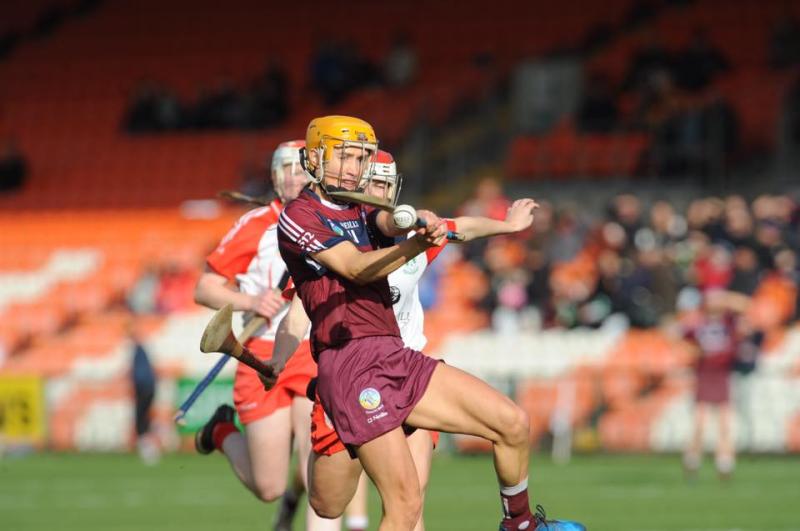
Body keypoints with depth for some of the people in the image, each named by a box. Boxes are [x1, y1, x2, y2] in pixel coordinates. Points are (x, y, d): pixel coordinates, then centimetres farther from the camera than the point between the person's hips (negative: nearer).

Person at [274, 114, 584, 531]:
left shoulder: (361, 214, 22)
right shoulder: (299, 216, -1)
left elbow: (390, 223, -2)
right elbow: (356, 268, -14)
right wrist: (419, 243, -29)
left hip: (397, 357, 8)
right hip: (351, 365, -8)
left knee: (512, 423, 6)